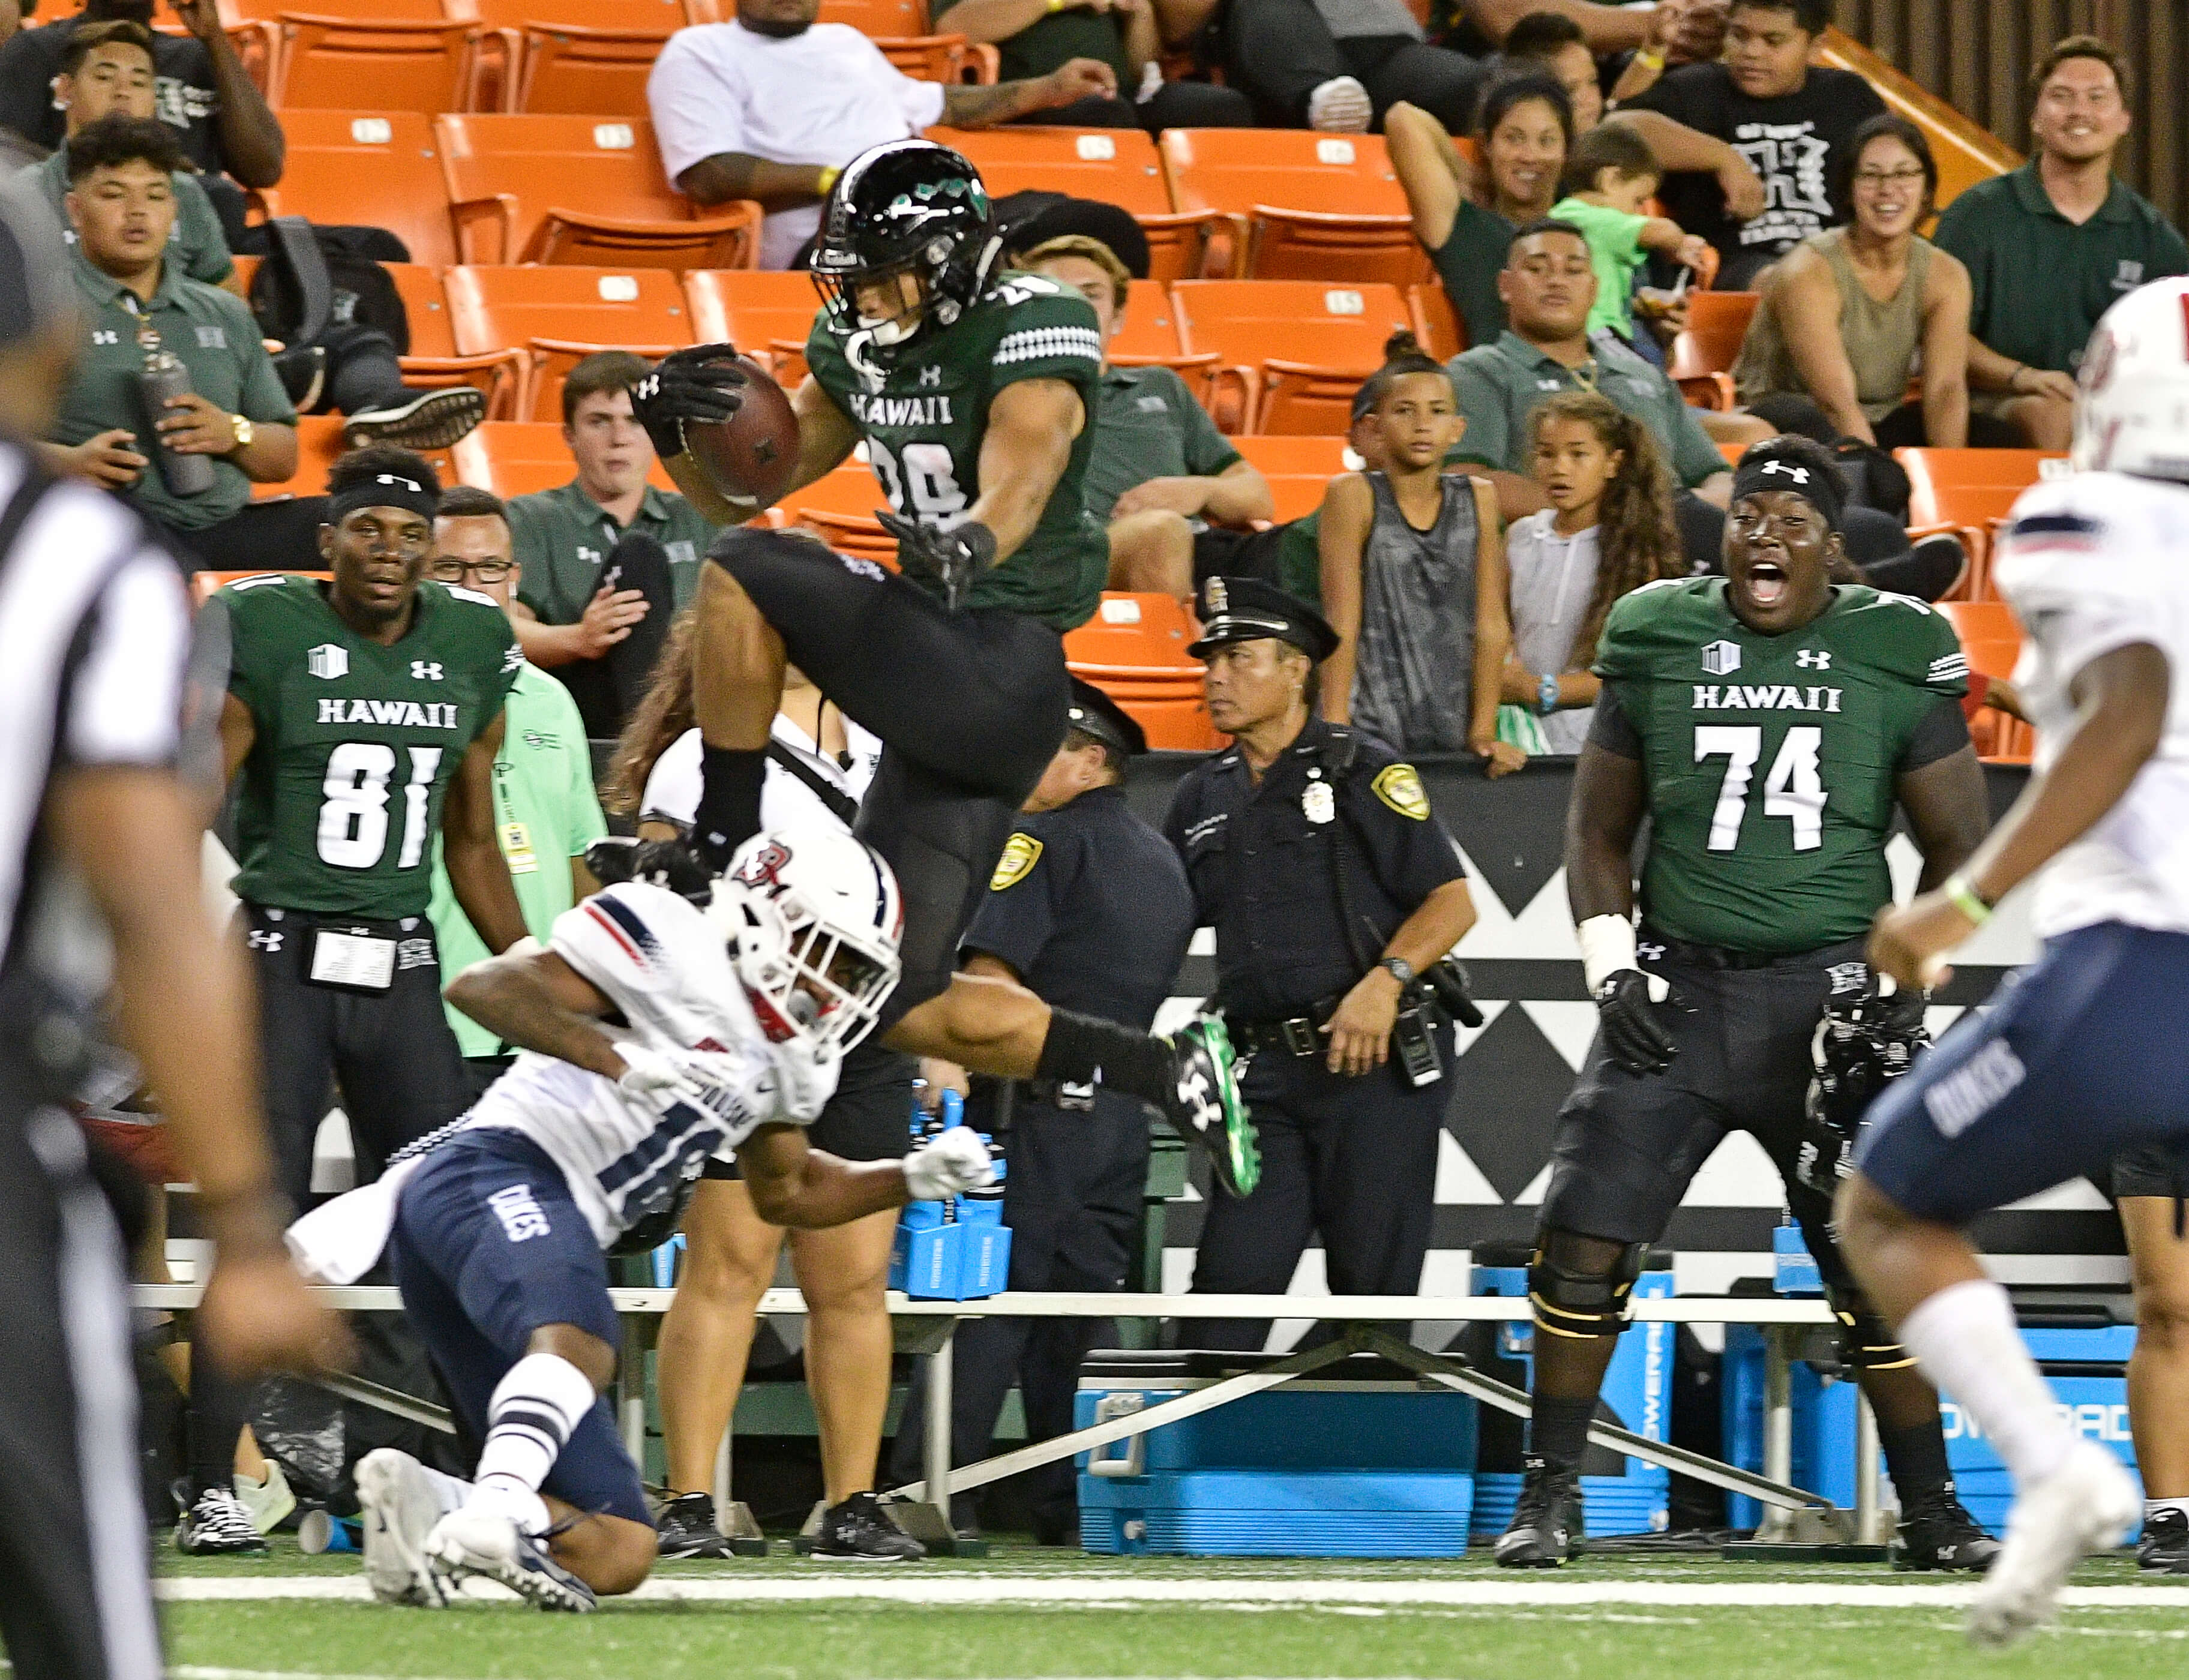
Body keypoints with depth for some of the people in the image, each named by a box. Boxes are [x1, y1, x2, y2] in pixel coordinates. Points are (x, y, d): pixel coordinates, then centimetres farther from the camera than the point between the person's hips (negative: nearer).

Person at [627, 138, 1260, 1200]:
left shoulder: (1031, 327, -11)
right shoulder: (859, 347, 12)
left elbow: (1020, 472, -30)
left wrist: (976, 538, -52)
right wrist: (672, 429, -7)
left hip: (1002, 669, -9)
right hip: (944, 684, 9)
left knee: (740, 579, -23)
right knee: (907, 1011, 8)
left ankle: (722, 848, -14)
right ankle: (1171, 1076, 16)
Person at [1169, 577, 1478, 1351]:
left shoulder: (1362, 773, -1)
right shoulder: (1204, 797, 17)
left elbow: (1452, 902, -5)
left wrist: (1386, 980, -20)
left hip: (1377, 1064, -5)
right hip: (1267, 1074, 5)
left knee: (1373, 1288, -3)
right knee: (1230, 1284, -5)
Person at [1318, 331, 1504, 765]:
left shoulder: (1477, 500, 7)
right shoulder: (1354, 495, -3)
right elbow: (1342, 623, -6)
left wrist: (1484, 731, 1)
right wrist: (1334, 732, -11)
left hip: (1452, 734, 3)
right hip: (1369, 728, -3)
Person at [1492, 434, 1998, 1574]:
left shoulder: (1893, 657, 0)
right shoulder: (1658, 644, 4)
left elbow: (1958, 847, 7)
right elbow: (1600, 826, 14)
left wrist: (1905, 984, -4)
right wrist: (1611, 961, 0)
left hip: (1829, 993, -1)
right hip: (1678, 988, 1)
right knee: (1583, 1245, -6)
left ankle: (1930, 1511, 11)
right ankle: (1549, 1496, 6)